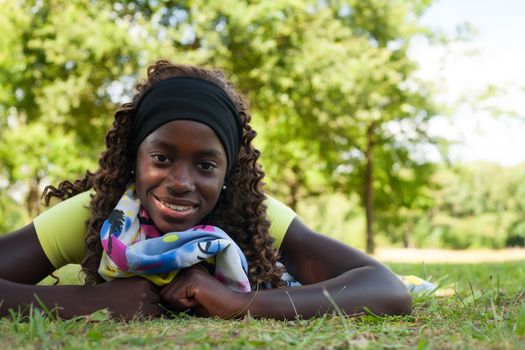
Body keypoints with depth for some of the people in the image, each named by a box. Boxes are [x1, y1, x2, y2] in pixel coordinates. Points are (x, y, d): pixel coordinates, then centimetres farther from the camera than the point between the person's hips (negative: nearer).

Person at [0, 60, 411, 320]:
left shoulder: (257, 217, -42)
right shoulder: (91, 213, -41)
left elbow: (393, 293, -52)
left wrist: (241, 304, -63)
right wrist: (90, 301, -60)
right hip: (117, 334, 0)